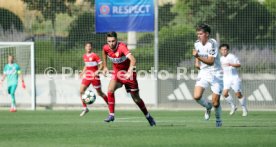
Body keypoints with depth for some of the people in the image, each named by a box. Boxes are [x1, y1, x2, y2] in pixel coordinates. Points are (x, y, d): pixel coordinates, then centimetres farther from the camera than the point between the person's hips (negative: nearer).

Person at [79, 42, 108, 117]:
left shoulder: (95, 55, -11)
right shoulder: (84, 56, 8)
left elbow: (101, 65, -9)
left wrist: (97, 71, -24)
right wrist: (83, 72, 9)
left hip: (94, 76, -6)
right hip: (87, 76, 6)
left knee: (99, 93, 3)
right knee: (81, 91, -8)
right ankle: (85, 108, 1)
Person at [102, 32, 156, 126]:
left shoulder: (122, 47, -30)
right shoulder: (105, 48, -12)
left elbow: (133, 59, -45)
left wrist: (129, 72, -58)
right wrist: (105, 67, 13)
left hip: (128, 73, -4)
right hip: (117, 73, 4)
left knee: (136, 98, 5)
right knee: (110, 90, -22)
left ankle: (148, 116, 26)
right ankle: (111, 115, -11)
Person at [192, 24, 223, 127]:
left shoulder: (212, 44, -19)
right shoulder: (197, 43, 3)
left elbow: (211, 61, -26)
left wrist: (198, 56, -36)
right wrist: (196, 62, 7)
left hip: (215, 74, -5)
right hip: (203, 73, 5)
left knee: (215, 102, -5)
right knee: (197, 96, -16)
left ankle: (218, 120, 22)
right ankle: (208, 107, 15)